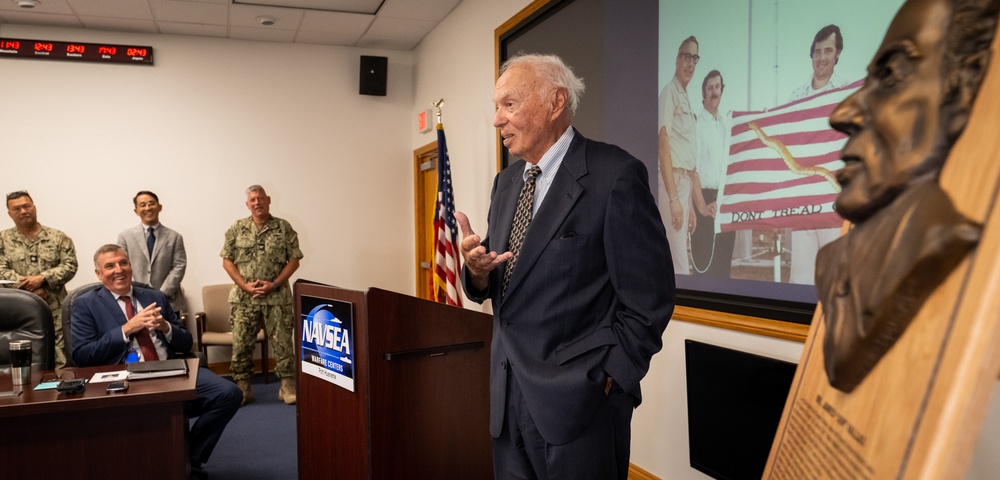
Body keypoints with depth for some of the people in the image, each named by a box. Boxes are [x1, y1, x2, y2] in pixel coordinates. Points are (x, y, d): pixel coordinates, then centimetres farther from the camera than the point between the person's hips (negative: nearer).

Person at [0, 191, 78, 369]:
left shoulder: (58, 237, 8)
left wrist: (42, 278, -15)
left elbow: (70, 266, -1)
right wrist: (26, 285, -14)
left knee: (58, 358, -7)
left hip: (55, 310, -1)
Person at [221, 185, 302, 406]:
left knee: (282, 342, 1)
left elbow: (294, 260, 0)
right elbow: (227, 261, 4)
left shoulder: (284, 228, 2)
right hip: (244, 297, 1)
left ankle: (288, 387, 10)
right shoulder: (237, 229, 5)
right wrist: (245, 285, -9)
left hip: (277, 297, -1)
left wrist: (275, 284, -11)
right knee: (241, 344, 5)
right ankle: (242, 389, 16)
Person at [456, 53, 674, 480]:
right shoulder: (506, 181, 10)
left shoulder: (615, 175, -12)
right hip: (507, 396, 7)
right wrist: (477, 270, -8)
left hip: (578, 400, -6)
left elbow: (649, 297, -12)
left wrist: (609, 376, -11)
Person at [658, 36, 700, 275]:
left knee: (676, 259, 10)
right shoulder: (669, 92, -7)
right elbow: (663, 144, -16)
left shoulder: (687, 99, 21)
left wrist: (689, 202, 19)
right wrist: (673, 197, -22)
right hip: (672, 181, -9)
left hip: (685, 182, 9)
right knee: (680, 265, -11)